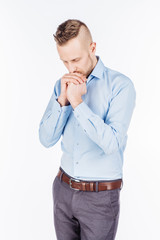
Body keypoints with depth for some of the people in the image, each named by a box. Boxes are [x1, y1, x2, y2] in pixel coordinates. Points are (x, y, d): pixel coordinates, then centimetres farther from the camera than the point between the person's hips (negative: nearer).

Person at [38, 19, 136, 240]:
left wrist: (77, 102, -23)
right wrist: (63, 99, -15)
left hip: (100, 196, -4)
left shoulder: (121, 85, -14)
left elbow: (112, 143, -23)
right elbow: (46, 139, -3)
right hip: (63, 188, 5)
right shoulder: (62, 85, 3)